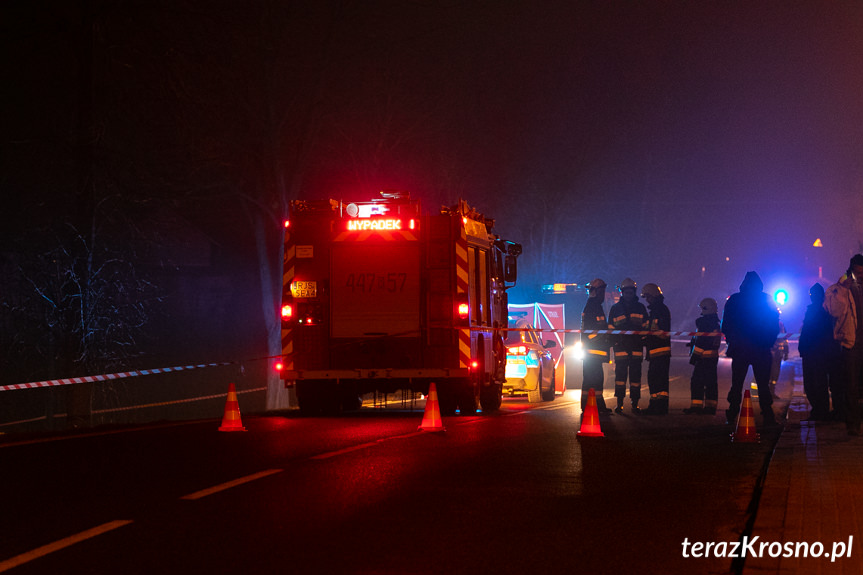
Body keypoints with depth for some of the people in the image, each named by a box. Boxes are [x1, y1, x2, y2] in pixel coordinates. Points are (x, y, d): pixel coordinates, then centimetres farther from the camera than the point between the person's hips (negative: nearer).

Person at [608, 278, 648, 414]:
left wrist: (645, 341, 5)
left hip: (636, 346, 1)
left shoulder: (640, 307, 12)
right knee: (620, 374, -4)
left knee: (635, 375, 1)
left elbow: (645, 326, 14)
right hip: (621, 346, -1)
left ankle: (635, 403, 6)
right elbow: (610, 329, 11)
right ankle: (619, 403, 1)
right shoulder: (615, 308, 10)